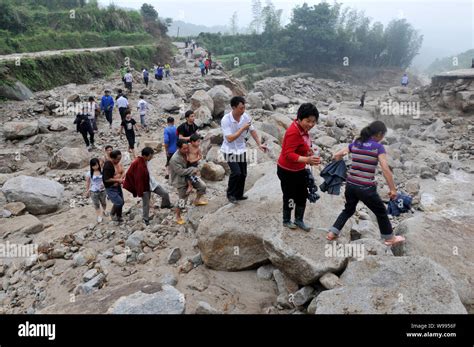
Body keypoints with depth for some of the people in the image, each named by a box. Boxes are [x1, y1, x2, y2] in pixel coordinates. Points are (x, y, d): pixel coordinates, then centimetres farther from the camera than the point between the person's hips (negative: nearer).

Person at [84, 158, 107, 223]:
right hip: (93, 191, -1)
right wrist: (87, 191, 5)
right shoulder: (89, 173, -8)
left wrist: (104, 184, -20)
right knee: (96, 205, 6)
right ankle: (99, 216, 17)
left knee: (103, 203, 17)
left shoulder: (102, 171, -8)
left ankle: (104, 211, 46)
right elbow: (87, 183, 0)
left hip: (102, 190, 1)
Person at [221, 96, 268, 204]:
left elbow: (252, 131, 5)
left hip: (241, 149, 5)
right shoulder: (225, 120, -24)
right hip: (230, 151, -5)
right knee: (236, 172, -18)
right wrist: (243, 128, -28)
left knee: (243, 174, 9)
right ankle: (230, 194, 5)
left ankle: (238, 195, 29)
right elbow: (229, 138, -28)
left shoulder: (246, 116, -9)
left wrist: (259, 144, 1)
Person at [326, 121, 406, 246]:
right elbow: (385, 169, -14)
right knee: (381, 212, 18)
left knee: (348, 209, 26)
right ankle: (390, 238, 34)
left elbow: (336, 156, 6)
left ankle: (332, 233, 22)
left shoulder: (355, 143, 6)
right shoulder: (378, 147, -8)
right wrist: (393, 189, -9)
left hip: (350, 184, 5)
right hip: (366, 188, -5)